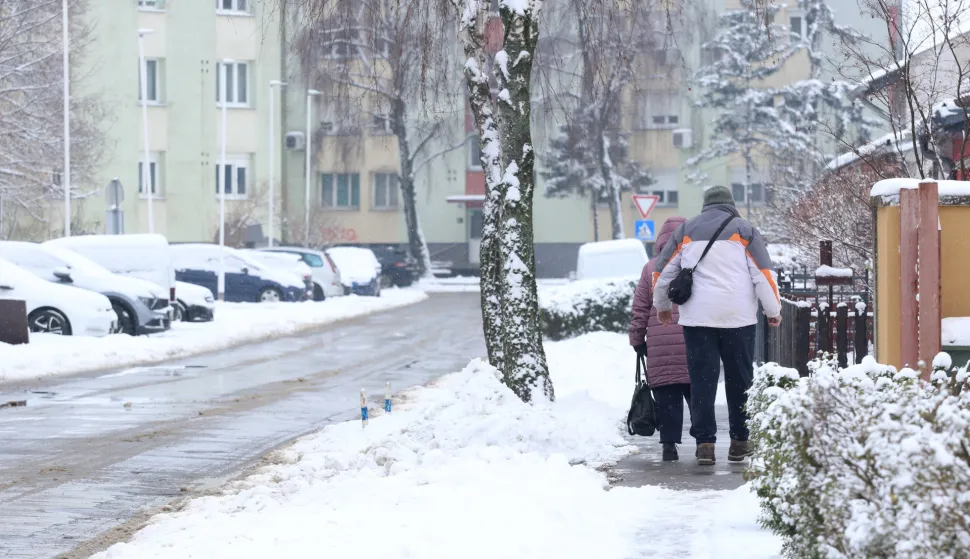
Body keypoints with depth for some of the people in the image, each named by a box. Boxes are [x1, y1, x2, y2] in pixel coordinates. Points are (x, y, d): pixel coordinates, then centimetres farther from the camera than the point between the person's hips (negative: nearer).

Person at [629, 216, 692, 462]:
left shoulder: (651, 268, 4)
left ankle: (669, 443, -2)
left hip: (660, 347, 0)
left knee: (667, 397, 2)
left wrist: (637, 339, 11)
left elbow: (640, 310, 4)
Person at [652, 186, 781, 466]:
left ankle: (704, 442, -4)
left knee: (702, 380, 2)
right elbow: (763, 273, -1)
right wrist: (773, 309, 10)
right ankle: (740, 442, 10)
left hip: (697, 317, 1)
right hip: (738, 317, -1)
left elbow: (662, 272, 14)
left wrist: (662, 306, 30)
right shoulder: (744, 230, 5)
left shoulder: (686, 230, 11)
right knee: (740, 380, 7)